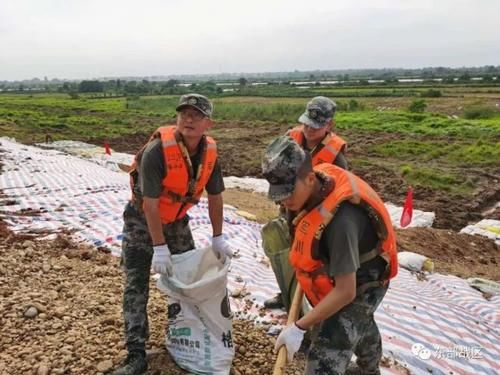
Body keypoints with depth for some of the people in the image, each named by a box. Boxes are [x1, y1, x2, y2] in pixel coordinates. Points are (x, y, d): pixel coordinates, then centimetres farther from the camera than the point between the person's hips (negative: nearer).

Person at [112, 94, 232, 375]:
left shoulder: (210, 151, -12)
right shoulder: (156, 150, -31)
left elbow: (215, 196, -1)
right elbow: (150, 203, -28)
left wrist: (218, 238, 1)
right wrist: (160, 248, -26)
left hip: (177, 220, 6)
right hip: (142, 221, -5)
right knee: (137, 287, -6)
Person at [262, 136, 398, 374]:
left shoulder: (340, 221, -42)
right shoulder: (317, 183, -18)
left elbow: (345, 292, -36)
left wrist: (299, 328, -31)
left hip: (360, 288, -8)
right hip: (341, 278, 9)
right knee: (360, 325, 34)